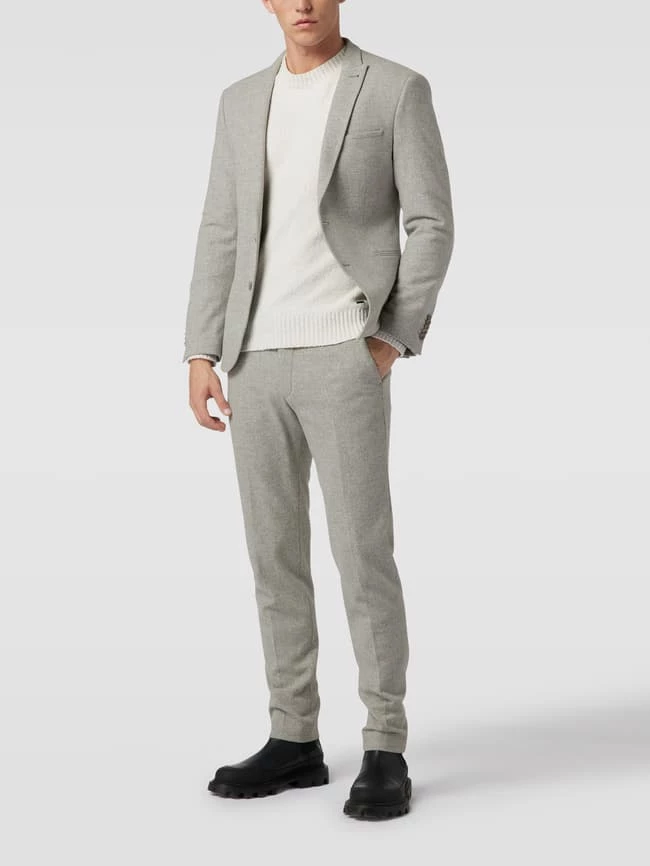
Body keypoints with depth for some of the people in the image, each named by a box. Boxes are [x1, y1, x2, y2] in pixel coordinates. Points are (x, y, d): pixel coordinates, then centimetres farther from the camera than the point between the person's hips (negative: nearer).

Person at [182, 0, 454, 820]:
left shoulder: (399, 89, -1)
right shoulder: (243, 102, 13)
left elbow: (430, 227, -4)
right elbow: (221, 238, 12)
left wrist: (390, 344, -13)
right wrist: (201, 358, 4)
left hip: (343, 357, -5)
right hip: (258, 360, 5)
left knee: (362, 552, -9)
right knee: (275, 552, 6)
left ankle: (384, 753, 1)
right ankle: (295, 740, 16)